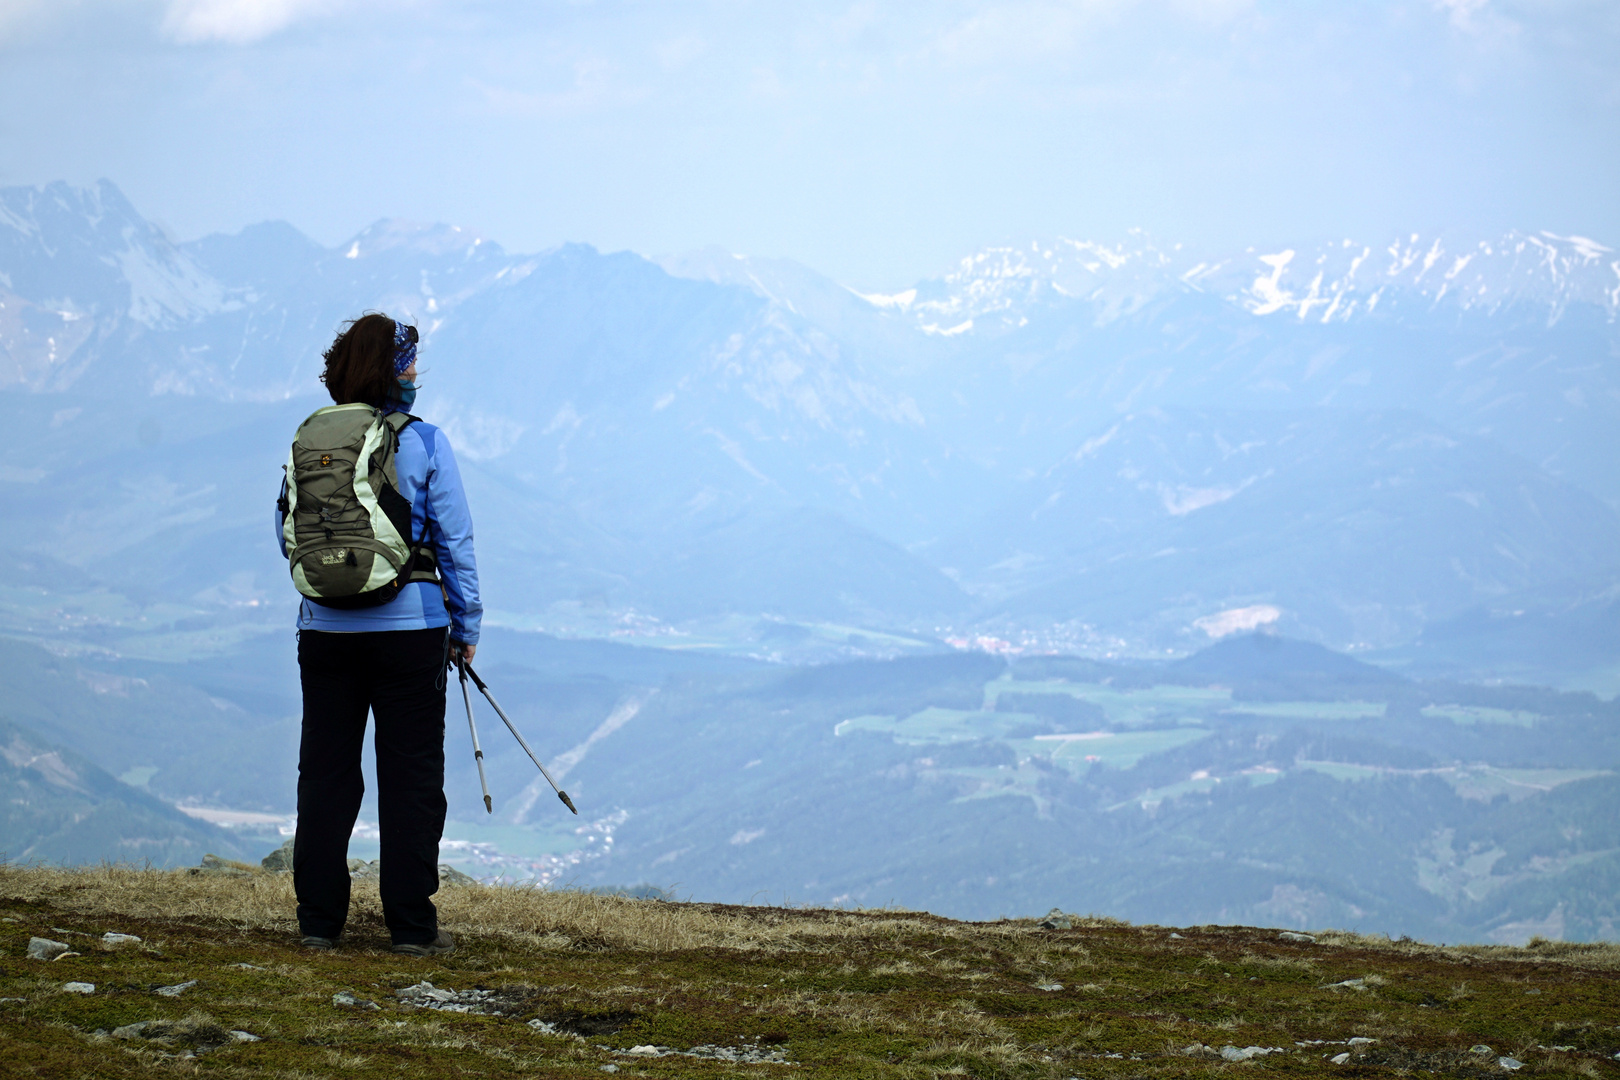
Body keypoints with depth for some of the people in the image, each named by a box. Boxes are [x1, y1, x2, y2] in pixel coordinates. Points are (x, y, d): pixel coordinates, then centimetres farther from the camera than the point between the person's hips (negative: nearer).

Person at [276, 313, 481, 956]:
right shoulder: (423, 444, -8)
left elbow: (288, 532, 10)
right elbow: (454, 541, -5)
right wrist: (467, 625, 5)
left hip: (325, 630, 3)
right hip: (409, 626, -3)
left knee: (325, 770, 9)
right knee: (411, 775, 4)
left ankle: (319, 920, 10)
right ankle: (412, 926, 5)